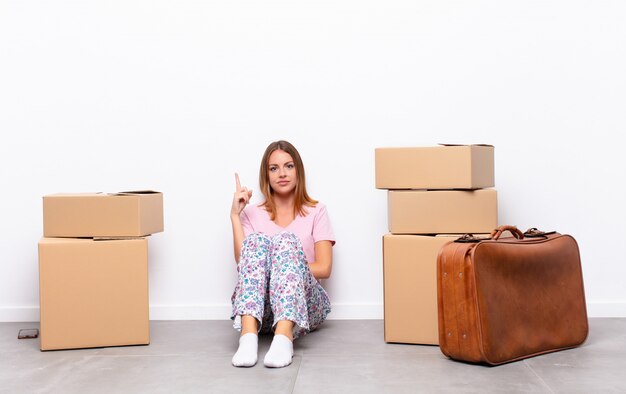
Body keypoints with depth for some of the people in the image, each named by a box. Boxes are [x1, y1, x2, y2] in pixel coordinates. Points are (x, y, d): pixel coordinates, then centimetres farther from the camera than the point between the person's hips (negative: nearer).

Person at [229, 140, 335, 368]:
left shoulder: (316, 212, 12)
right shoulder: (252, 214, 15)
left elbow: (324, 268, 1)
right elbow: (243, 262, -2)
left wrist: (288, 267, -6)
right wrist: (235, 215, -4)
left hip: (305, 305, -1)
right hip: (258, 307, 1)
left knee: (287, 240, -27)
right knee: (257, 240, -25)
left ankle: (284, 337, -53)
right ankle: (249, 335, -49)